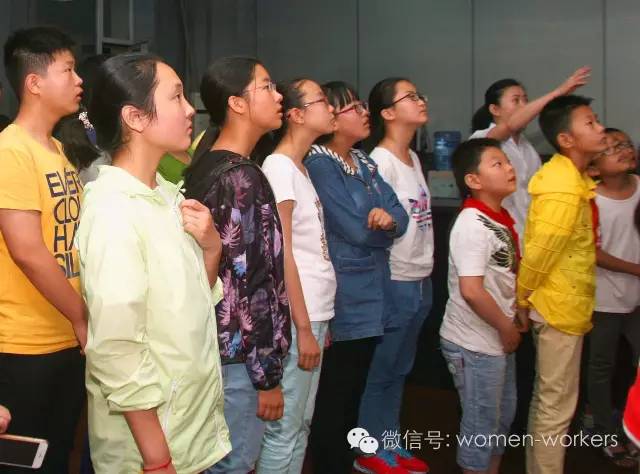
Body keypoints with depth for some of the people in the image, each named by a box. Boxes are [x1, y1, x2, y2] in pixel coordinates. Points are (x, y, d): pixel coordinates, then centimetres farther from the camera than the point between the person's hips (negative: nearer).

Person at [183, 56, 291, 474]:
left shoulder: (206, 166, 9)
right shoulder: (242, 177, -19)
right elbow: (250, 283, -21)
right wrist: (267, 376, -16)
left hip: (215, 345, 9)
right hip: (239, 355, -9)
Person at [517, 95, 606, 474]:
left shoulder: (574, 177, 9)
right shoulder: (563, 189, -24)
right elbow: (539, 252, -22)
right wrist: (522, 299, -9)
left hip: (564, 306, 10)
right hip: (560, 309, -10)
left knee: (547, 400, 19)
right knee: (557, 407, 0)